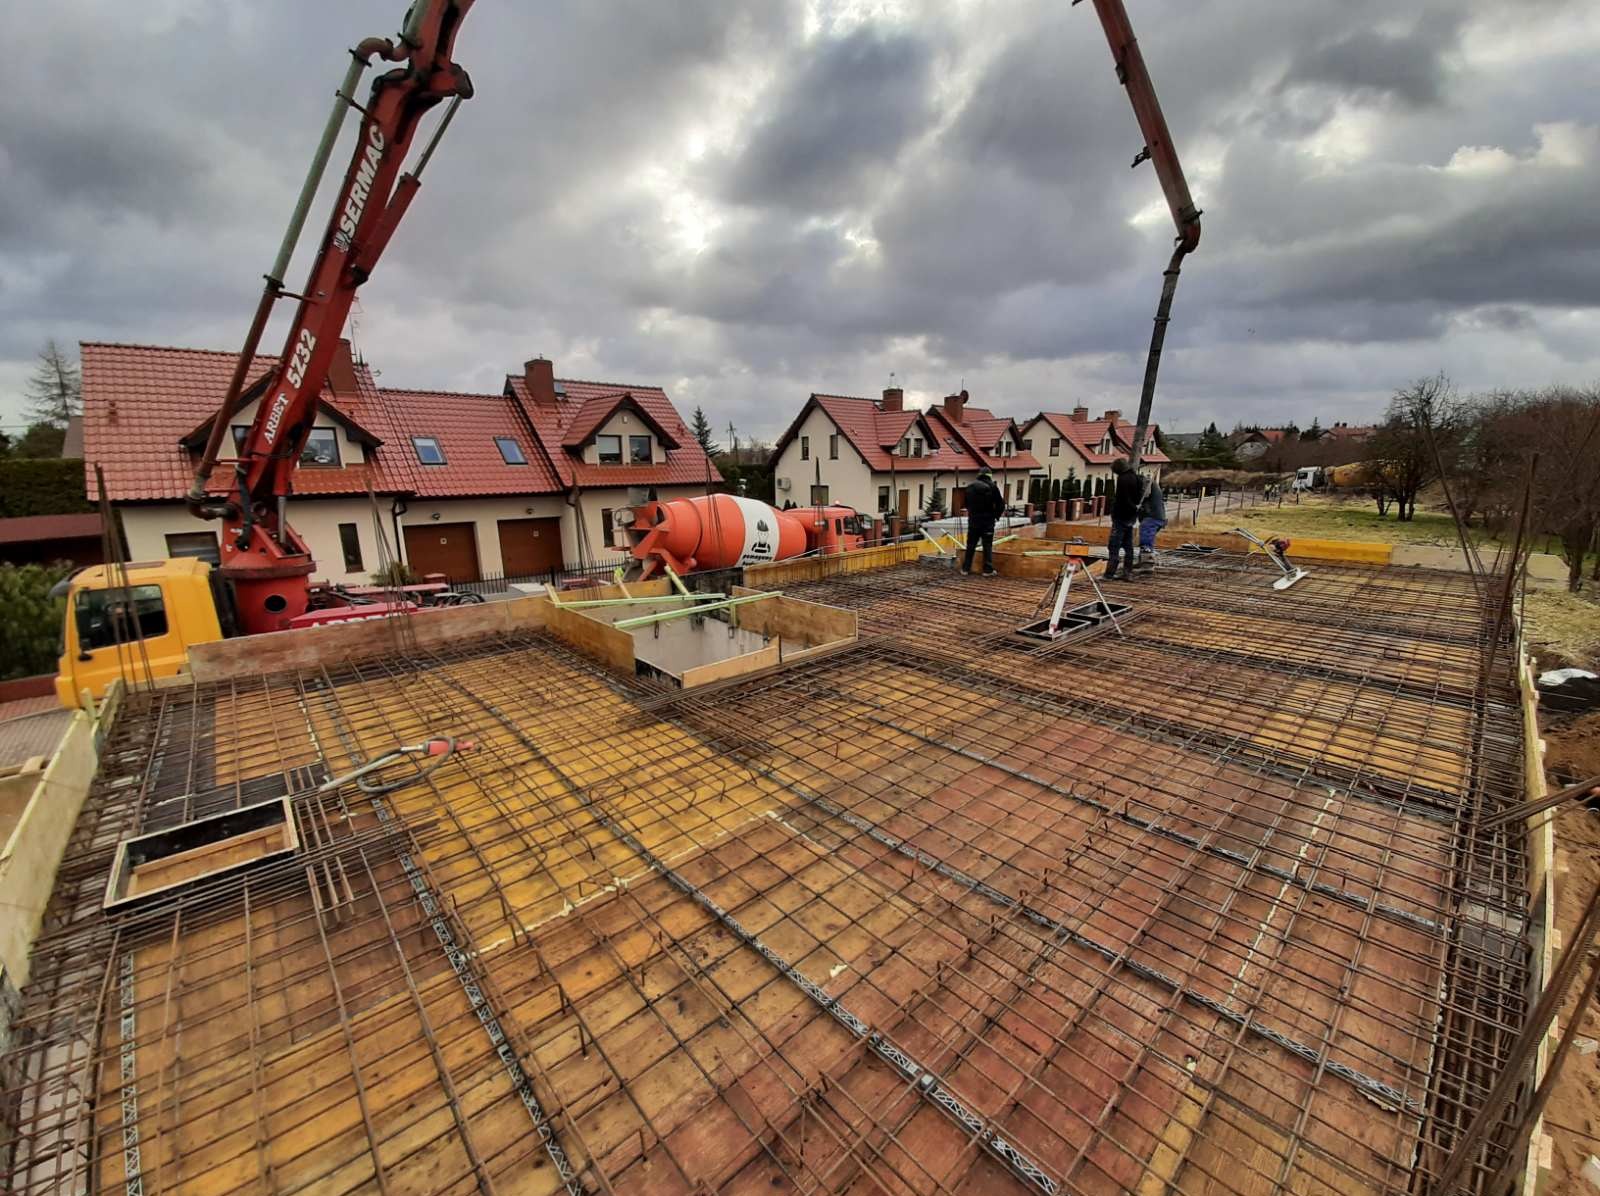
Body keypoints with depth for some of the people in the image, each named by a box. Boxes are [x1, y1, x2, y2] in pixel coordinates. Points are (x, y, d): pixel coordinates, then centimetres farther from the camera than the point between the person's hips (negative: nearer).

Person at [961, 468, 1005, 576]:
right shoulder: (993, 487, -7)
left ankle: (966, 568, 13)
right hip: (988, 521, -3)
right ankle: (988, 570, 3)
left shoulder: (970, 487, 3)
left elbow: (966, 504, 10)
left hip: (973, 520, 3)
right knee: (987, 546, 3)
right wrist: (996, 515, 11)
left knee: (970, 545, 10)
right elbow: (1000, 505, -5)